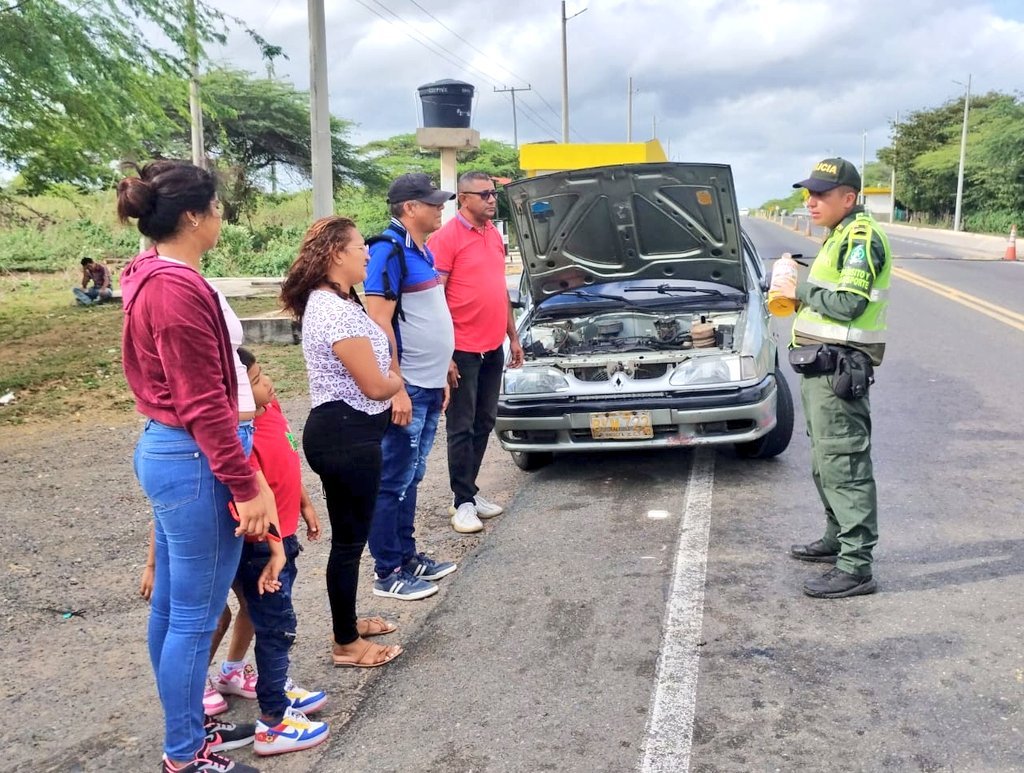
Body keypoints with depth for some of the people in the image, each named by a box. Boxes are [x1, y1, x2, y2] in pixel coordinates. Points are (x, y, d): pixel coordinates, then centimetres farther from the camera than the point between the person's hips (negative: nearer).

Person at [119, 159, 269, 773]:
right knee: (195, 618, 4)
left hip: (163, 451, 10)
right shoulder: (180, 289, -21)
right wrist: (246, 486, -18)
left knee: (171, 606, 20)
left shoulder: (152, 279, 10)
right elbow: (204, 404, -21)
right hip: (196, 462, -10)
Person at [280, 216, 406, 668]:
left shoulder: (331, 302, 11)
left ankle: (347, 621, 38)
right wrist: (398, 381, -1)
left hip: (343, 432, 11)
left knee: (350, 534, 22)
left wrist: (387, 378, 0)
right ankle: (346, 645, 17)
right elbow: (375, 385, -22)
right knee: (349, 539, 2)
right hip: (346, 436, -11)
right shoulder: (337, 311, -22)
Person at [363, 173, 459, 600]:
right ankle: (388, 572, 9)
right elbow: (379, 324, -20)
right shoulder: (389, 250, -14)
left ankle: (407, 555, 28)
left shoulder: (422, 251, 15)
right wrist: (396, 388, -22)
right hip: (407, 389, -9)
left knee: (411, 477, 17)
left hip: (428, 386, 9)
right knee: (394, 480, 0)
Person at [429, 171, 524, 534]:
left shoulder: (494, 235, 12)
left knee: (484, 423, 15)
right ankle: (462, 501, 11)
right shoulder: (446, 238, -12)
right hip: (462, 351, -8)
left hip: (494, 348, 8)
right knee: (462, 428, 1)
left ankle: (469, 488, 27)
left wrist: (513, 336, 18)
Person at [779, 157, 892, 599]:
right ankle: (837, 539, 33)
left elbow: (849, 304, -22)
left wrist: (803, 292, -9)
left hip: (838, 368, -11)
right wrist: (800, 293, 8)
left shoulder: (861, 237, -13)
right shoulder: (841, 237, 19)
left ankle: (856, 567, -6)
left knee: (844, 465, -10)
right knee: (826, 463, 19)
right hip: (822, 364, 11)